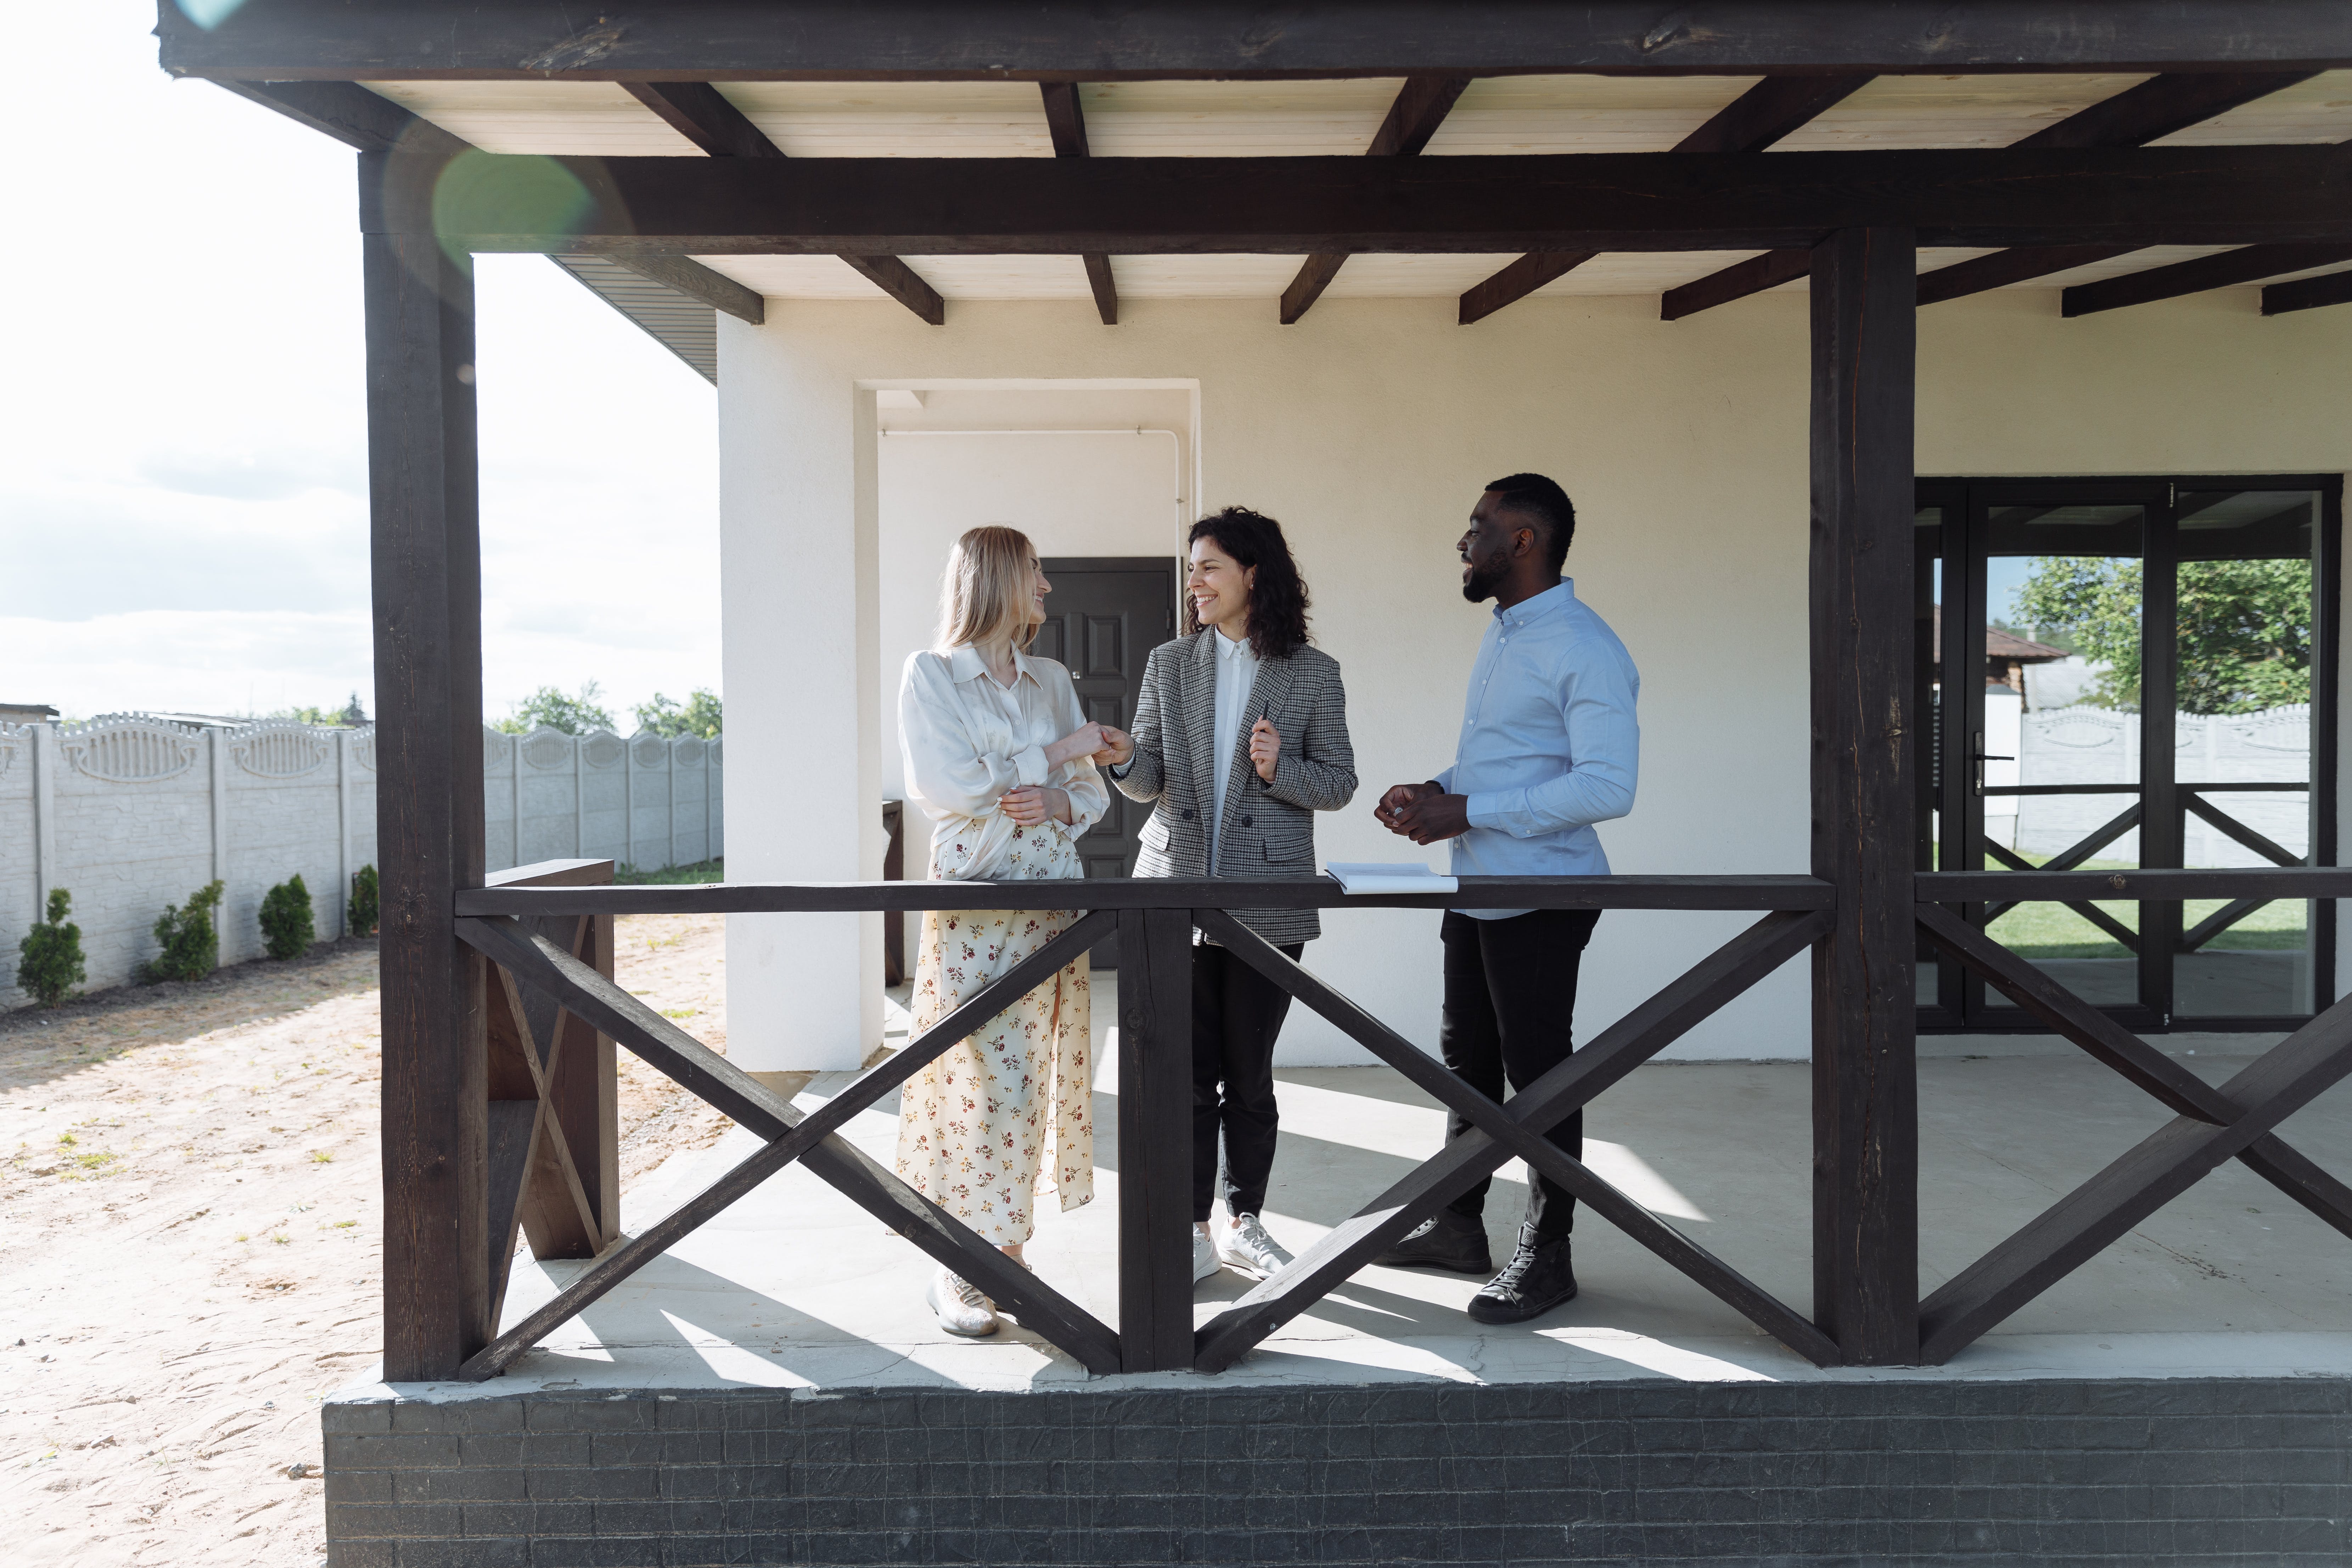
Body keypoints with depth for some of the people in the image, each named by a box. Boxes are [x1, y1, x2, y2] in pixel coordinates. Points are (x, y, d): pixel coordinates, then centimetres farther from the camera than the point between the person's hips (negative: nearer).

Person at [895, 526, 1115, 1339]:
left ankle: (1003, 1251, 14)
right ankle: (958, 1269, 4)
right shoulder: (931, 675, -1)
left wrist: (1061, 802, -9)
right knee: (977, 1080, -7)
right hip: (972, 901, -5)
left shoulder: (1051, 679, 15)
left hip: (1053, 900, 5)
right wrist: (1061, 751, -7)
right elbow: (955, 787, -13)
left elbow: (1095, 791, 14)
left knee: (1028, 1079, 4)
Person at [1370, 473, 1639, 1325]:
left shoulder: (1584, 649, -17)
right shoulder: (1501, 636, 14)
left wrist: (1465, 812, -24)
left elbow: (1607, 786, -25)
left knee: (1539, 1074, 1)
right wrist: (1435, 792, 4)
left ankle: (1547, 1256, 16)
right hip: (1475, 888, 10)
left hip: (1540, 896, -10)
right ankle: (1458, 1225, 33)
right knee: (1467, 1058, 18)